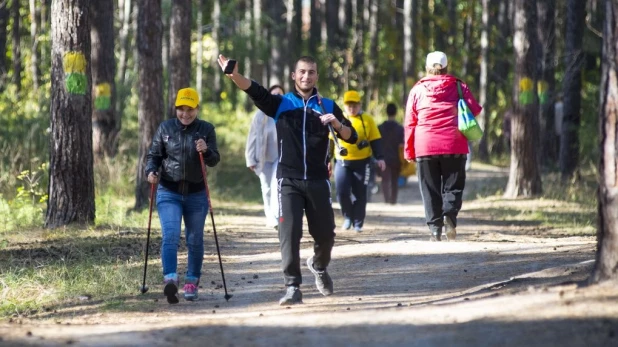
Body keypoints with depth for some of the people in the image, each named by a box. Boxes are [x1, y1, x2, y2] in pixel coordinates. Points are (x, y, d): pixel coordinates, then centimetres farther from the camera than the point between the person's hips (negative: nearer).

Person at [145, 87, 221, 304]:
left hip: (196, 194, 1)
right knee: (170, 235, -17)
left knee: (195, 240, 8)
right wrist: (151, 171, -12)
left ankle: (192, 282, 21)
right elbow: (154, 155, 8)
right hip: (169, 192, -1)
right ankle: (170, 279, -29)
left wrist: (206, 151, -25)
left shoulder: (206, 129, 2)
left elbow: (214, 160, -3)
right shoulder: (165, 128, 3)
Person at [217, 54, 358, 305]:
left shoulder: (327, 106, 8)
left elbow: (351, 137, 7)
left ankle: (319, 266, 41)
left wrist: (336, 124, -15)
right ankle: (293, 287, -11)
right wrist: (234, 75, -34)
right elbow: (254, 90, -14)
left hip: (318, 181, 2)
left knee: (325, 233, 10)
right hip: (289, 181, -2)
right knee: (289, 233, -13)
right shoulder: (281, 104, 4)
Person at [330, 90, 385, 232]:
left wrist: (379, 158, -6)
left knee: (360, 194, 1)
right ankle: (348, 216, 13)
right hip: (342, 162, 1)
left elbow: (375, 140, 3)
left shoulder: (367, 120, 3)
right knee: (342, 192, -10)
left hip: (362, 162, -1)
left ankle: (358, 223, 11)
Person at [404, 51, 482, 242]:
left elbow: (409, 123, 4)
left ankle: (435, 228, -1)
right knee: (453, 185, 7)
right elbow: (475, 110, 1)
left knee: (430, 190, 6)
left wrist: (409, 151, 8)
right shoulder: (458, 87, 5)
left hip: (425, 147, 0)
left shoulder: (417, 90, 6)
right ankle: (450, 213, -20)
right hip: (454, 146, 0)